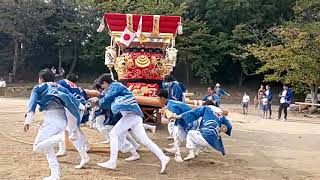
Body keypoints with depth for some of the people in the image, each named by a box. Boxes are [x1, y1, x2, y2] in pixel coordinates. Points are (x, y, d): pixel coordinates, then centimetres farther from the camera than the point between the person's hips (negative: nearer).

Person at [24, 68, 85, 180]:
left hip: (52, 120, -6)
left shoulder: (38, 88, 14)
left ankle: (60, 137, -28)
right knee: (47, 147, 19)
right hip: (63, 120, 6)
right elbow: (71, 97, 17)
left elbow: (32, 103, -2)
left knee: (37, 148, -8)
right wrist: (81, 107, 15)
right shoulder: (59, 87, 28)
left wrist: (28, 120, -12)